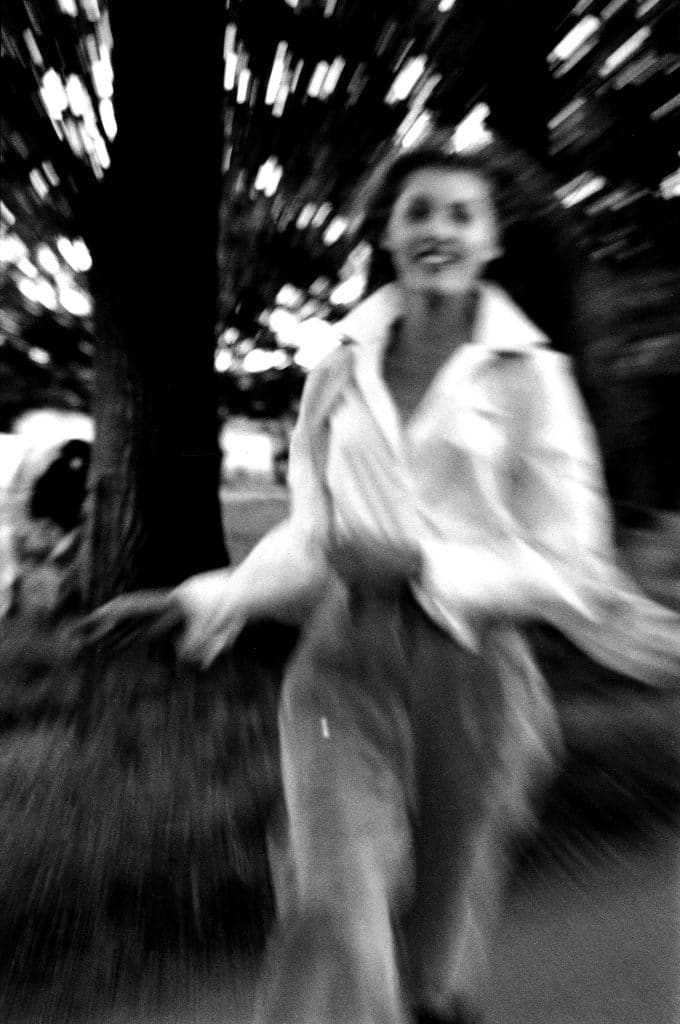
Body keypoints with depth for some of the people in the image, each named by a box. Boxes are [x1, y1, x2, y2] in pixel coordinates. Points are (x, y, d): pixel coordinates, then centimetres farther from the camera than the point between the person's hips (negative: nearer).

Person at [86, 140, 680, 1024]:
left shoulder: (533, 376, 1)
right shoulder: (339, 374, 8)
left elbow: (565, 549, -2)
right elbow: (310, 533, 10)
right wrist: (217, 595, 0)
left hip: (471, 659, -1)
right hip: (343, 653, 2)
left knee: (443, 925, 14)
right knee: (335, 909, -12)